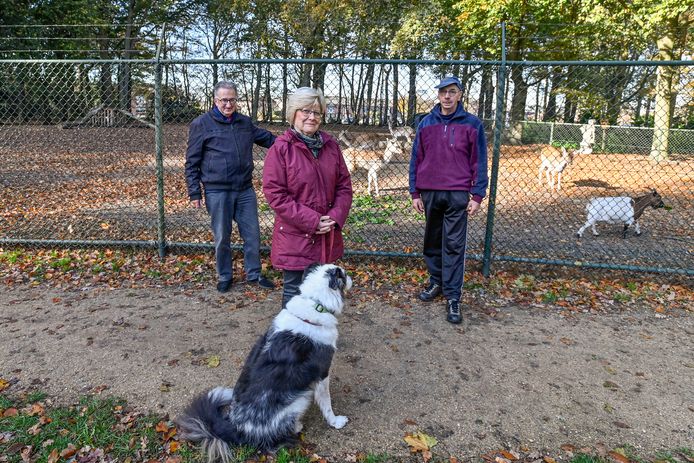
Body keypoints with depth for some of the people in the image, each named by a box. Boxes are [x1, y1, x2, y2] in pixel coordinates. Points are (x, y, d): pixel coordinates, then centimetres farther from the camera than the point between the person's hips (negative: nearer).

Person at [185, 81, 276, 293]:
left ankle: (254, 274, 25)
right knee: (222, 237, 7)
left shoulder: (245, 122, 10)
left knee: (252, 234, 8)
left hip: (245, 190, 4)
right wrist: (194, 193, -5)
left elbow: (267, 138, 26)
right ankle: (224, 277, 25)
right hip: (217, 192, -4)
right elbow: (192, 162, -1)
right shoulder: (201, 124, -3)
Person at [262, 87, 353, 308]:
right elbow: (275, 193, -13)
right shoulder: (281, 148, -9)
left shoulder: (331, 145, 6)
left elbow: (344, 185, 9)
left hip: (327, 237, 5)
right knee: (294, 293, 5)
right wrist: (311, 221, -16)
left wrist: (336, 217, -8)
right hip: (295, 238, -5)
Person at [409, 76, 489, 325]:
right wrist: (415, 193, 5)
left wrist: (477, 195, -3)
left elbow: (479, 161, 2)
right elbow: (416, 159, 9)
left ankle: (452, 297, 3)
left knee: (454, 246, -2)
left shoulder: (472, 124, 2)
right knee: (432, 241, 12)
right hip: (430, 193, 3)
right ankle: (436, 282, 28)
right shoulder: (426, 123, 8)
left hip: (457, 195, -3)